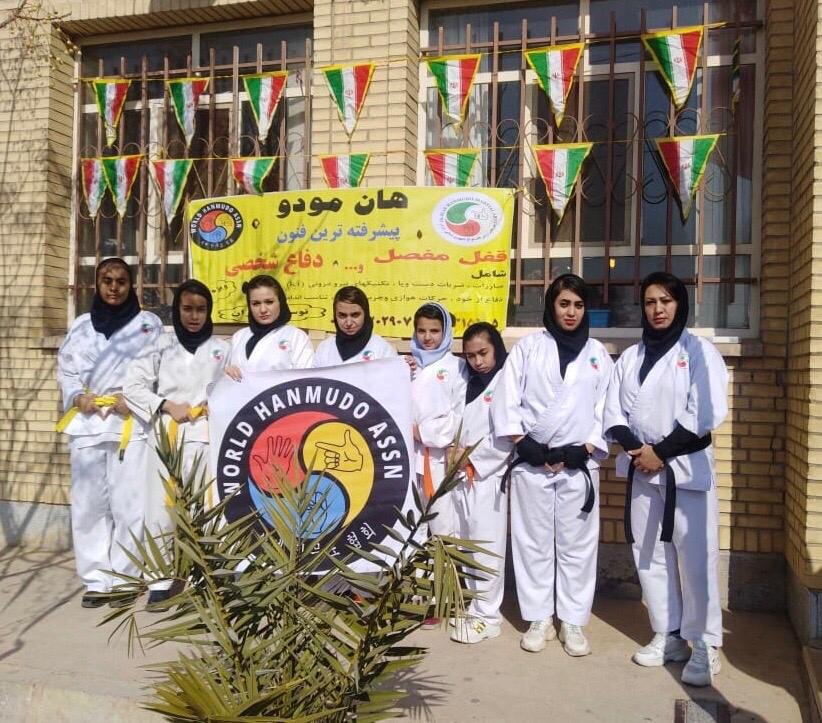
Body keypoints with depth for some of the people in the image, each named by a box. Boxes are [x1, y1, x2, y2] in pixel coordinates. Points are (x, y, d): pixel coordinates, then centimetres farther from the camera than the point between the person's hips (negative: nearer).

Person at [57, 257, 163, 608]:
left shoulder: (149, 323, 8)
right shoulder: (81, 325, 17)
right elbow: (65, 368, 13)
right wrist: (77, 396, -5)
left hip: (131, 424, -3)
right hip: (86, 424, 3)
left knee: (129, 505, -4)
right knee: (88, 504, 4)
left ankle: (123, 578, 5)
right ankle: (96, 579, 12)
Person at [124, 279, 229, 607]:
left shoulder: (221, 348, 10)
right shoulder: (161, 345, 6)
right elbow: (132, 386, 2)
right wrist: (166, 405, -7)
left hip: (207, 437, 1)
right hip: (166, 437, -1)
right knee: (162, 510, -2)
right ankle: (160, 581, 9)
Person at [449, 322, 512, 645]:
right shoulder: (466, 380, 15)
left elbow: (507, 436, -14)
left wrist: (471, 456, -11)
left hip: (487, 475, -7)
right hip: (460, 474, 7)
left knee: (486, 546, -3)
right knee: (463, 544, 13)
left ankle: (487, 615, 5)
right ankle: (467, 606, 25)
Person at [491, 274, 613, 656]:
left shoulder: (597, 353, 9)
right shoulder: (528, 346, 5)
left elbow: (606, 410, 4)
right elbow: (505, 400, -1)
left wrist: (583, 451, -7)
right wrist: (525, 445, -8)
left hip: (579, 463, 1)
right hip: (531, 461, 0)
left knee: (577, 544, 5)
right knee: (533, 542, 5)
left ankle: (572, 621, 17)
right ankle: (539, 618, 18)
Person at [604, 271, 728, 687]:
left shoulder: (699, 352, -1)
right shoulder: (630, 357, 13)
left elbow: (704, 414, -11)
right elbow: (614, 412, 8)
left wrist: (661, 452, -12)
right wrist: (636, 448, -10)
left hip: (686, 468, -5)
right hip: (641, 469, 5)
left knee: (695, 557, -5)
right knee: (649, 554, 8)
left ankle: (705, 646, 4)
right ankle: (668, 636, 19)